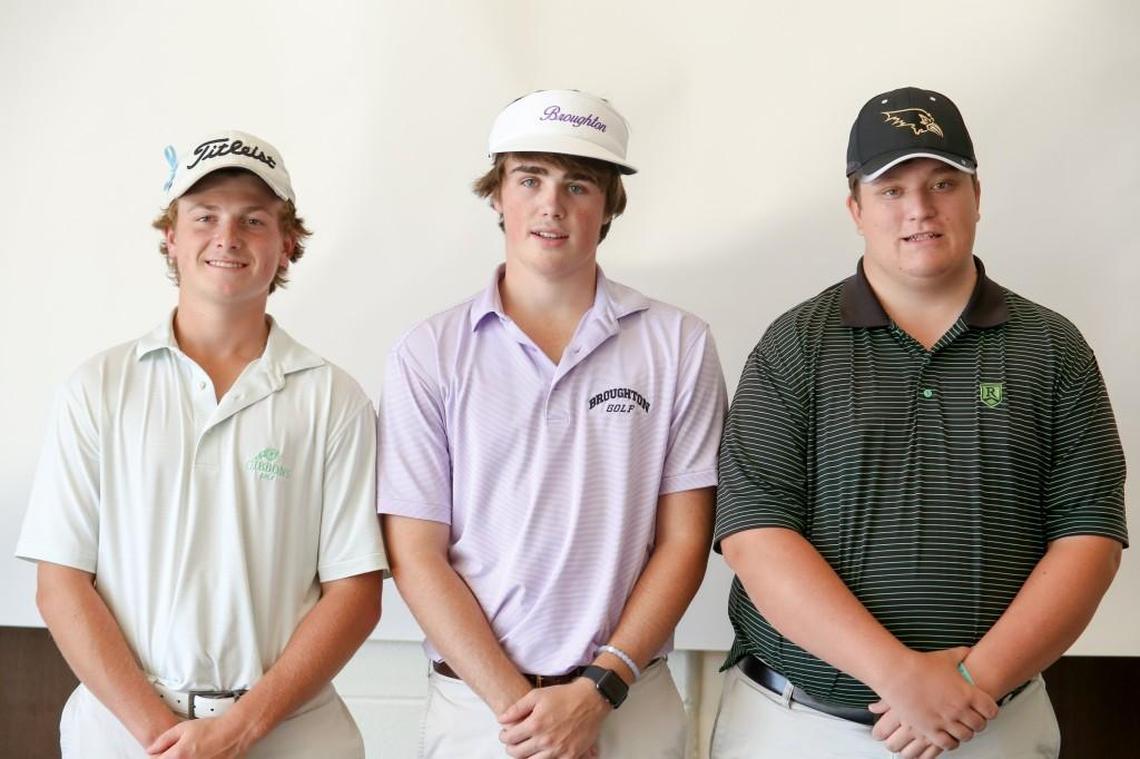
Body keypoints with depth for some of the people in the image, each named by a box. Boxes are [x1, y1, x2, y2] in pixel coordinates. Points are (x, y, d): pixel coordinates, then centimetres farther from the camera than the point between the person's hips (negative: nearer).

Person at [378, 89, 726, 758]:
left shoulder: (679, 345, -1)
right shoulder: (428, 354, -3)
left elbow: (684, 540, -2)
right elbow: (417, 557, -5)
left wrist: (598, 690, -12)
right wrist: (517, 704, -12)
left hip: (633, 704, 1)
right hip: (475, 705, 0)